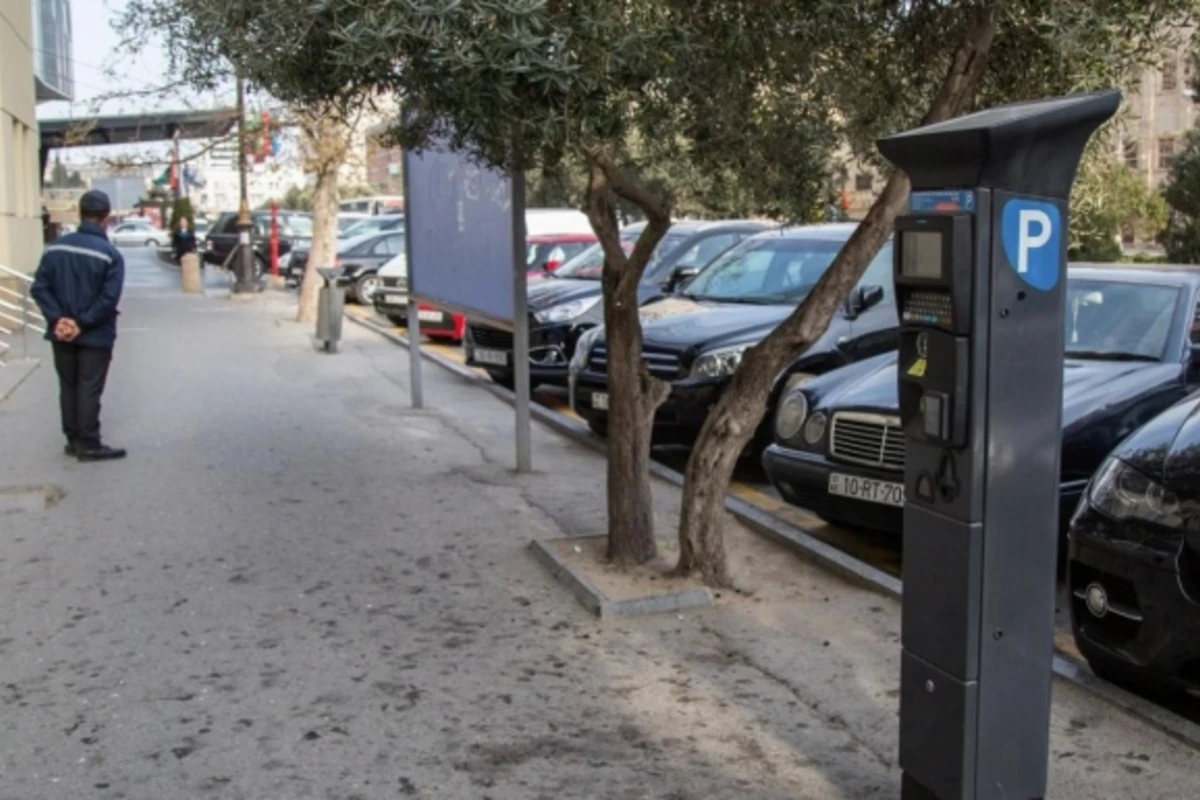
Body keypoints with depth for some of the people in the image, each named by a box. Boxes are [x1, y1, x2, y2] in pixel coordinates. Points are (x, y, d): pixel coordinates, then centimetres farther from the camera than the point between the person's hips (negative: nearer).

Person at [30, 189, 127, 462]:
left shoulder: (56, 247, 3)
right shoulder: (110, 254, -12)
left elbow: (39, 288, -3)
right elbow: (109, 299, -20)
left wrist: (58, 318, -8)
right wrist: (83, 323, -15)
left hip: (62, 334, 5)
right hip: (95, 336, -4)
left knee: (68, 387, 14)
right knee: (89, 390, 0)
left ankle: (74, 440, 21)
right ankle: (89, 445, 4)